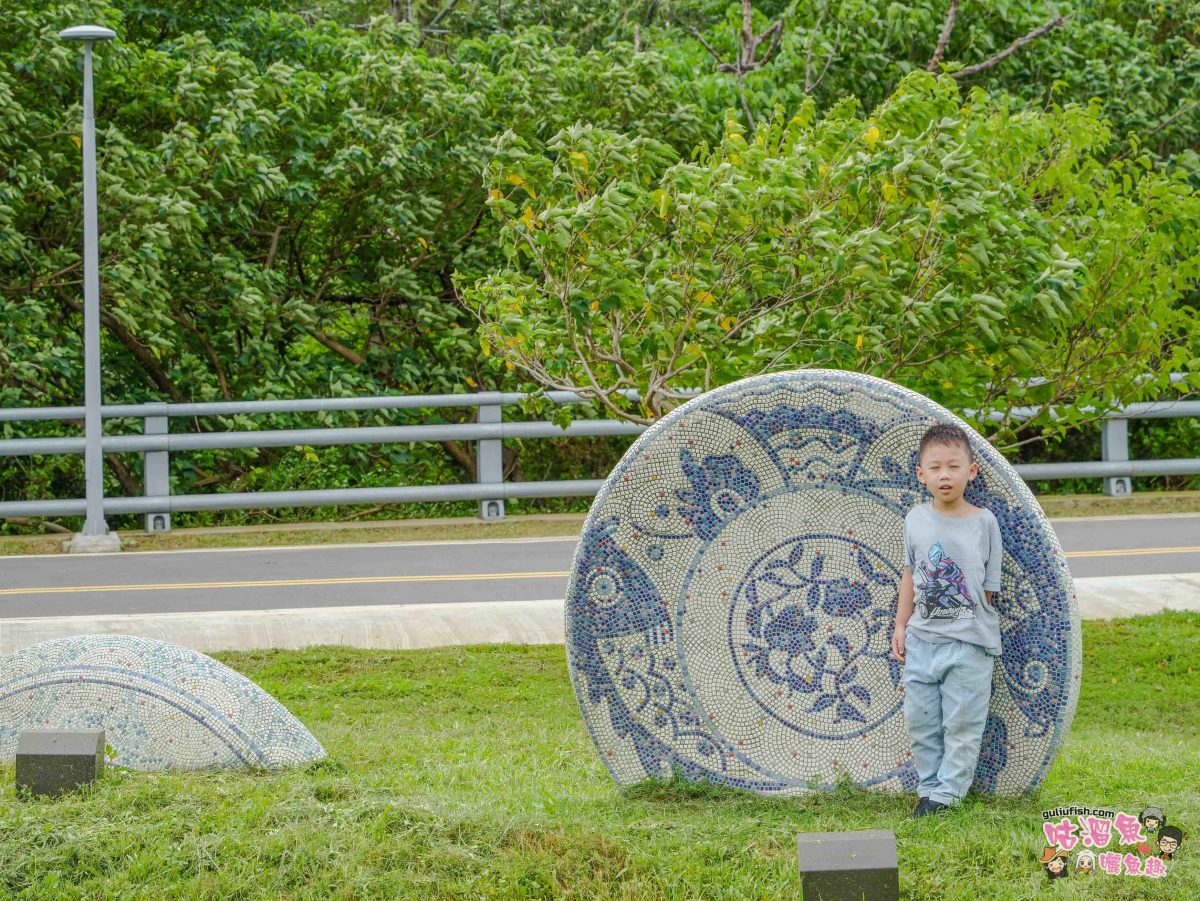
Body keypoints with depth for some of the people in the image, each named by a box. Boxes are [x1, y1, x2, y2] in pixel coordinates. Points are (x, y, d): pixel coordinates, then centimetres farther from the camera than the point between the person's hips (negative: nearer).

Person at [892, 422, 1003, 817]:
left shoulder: (983, 522, -4)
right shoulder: (916, 519, 4)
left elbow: (988, 586, 0)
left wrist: (968, 619, -6)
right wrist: (901, 625, 10)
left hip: (969, 640, -3)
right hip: (922, 638, 3)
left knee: (961, 722, 2)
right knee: (920, 719, 7)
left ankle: (947, 791, 11)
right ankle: (929, 787, 20)